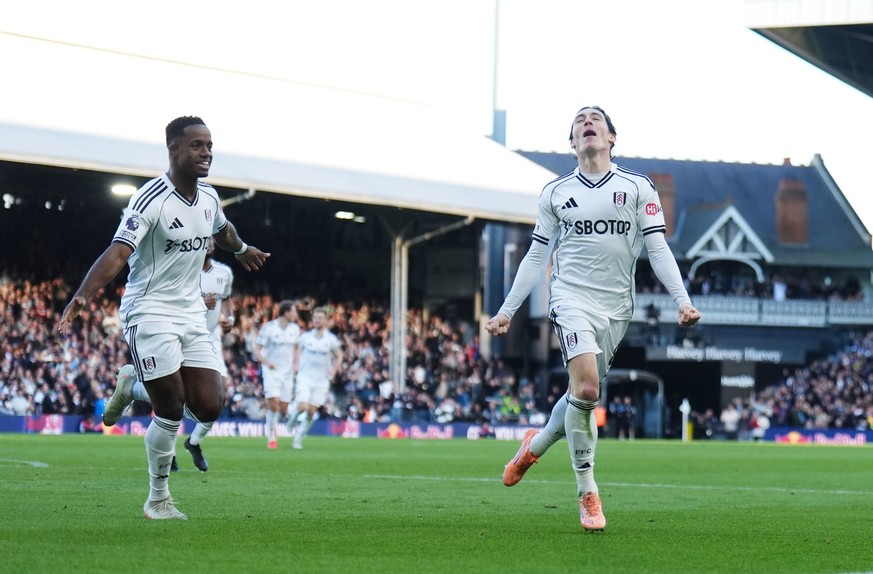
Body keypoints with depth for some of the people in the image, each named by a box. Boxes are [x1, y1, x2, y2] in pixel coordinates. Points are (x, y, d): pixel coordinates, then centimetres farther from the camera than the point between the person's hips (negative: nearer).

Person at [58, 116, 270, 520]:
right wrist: (82, 297, -42)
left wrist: (242, 250, 50)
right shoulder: (150, 201, -18)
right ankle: (158, 499, 11)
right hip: (150, 314, -7)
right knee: (171, 412, -8)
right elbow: (117, 253, -28)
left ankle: (134, 386, 25)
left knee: (208, 408, -2)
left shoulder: (208, 197, 5)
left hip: (192, 314, 7)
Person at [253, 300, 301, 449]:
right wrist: (267, 362, -25)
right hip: (271, 371, -5)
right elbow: (256, 350, -7)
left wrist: (294, 364, 4)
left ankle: (271, 427, 32)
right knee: (273, 403, -19)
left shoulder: (295, 329, 5)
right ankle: (271, 437, -7)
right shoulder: (268, 328, -10)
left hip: (287, 372, 5)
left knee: (283, 409, 2)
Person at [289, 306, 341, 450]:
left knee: (311, 412, -1)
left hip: (322, 380, 1)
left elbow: (338, 357, 12)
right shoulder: (305, 337, 0)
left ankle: (298, 438, 13)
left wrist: (333, 370, -4)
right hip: (305, 377, -1)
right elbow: (298, 350, 16)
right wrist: (296, 364, -1)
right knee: (302, 408, -16)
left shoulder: (331, 339, -1)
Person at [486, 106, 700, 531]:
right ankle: (587, 493, -12)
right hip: (571, 298, -2)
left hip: (616, 307, 2)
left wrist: (682, 300, -9)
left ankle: (536, 445, 38)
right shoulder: (555, 192, 9)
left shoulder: (638, 188, 6)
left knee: (583, 393, 7)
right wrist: (506, 310, 9)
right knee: (585, 388, -21)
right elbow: (536, 257, 13)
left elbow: (658, 250, 3)